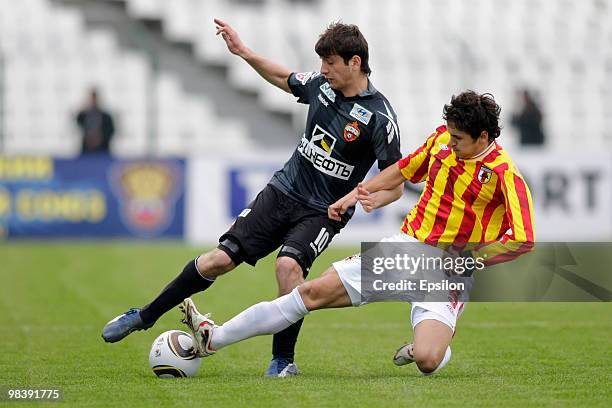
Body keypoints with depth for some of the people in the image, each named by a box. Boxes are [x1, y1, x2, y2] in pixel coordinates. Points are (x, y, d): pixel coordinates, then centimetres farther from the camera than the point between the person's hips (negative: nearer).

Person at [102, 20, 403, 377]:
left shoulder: (380, 117, -16)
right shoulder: (322, 84, 1)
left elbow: (395, 185, -14)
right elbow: (283, 78, 24)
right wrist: (244, 53, 15)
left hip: (321, 213, -5)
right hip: (283, 189, 5)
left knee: (289, 264, -31)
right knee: (221, 258, -4)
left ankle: (284, 358, -14)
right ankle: (144, 317, 8)